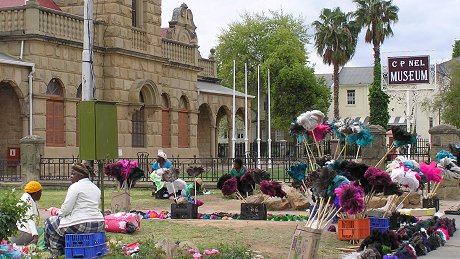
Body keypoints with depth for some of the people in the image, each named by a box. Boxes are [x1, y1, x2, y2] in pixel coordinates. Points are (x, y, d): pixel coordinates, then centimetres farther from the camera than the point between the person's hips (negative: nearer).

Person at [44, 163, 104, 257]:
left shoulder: (75, 186, -9)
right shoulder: (96, 188, 15)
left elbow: (66, 209, -14)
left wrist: (59, 214, 9)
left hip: (80, 226, -9)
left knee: (50, 223, 15)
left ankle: (56, 254, 17)